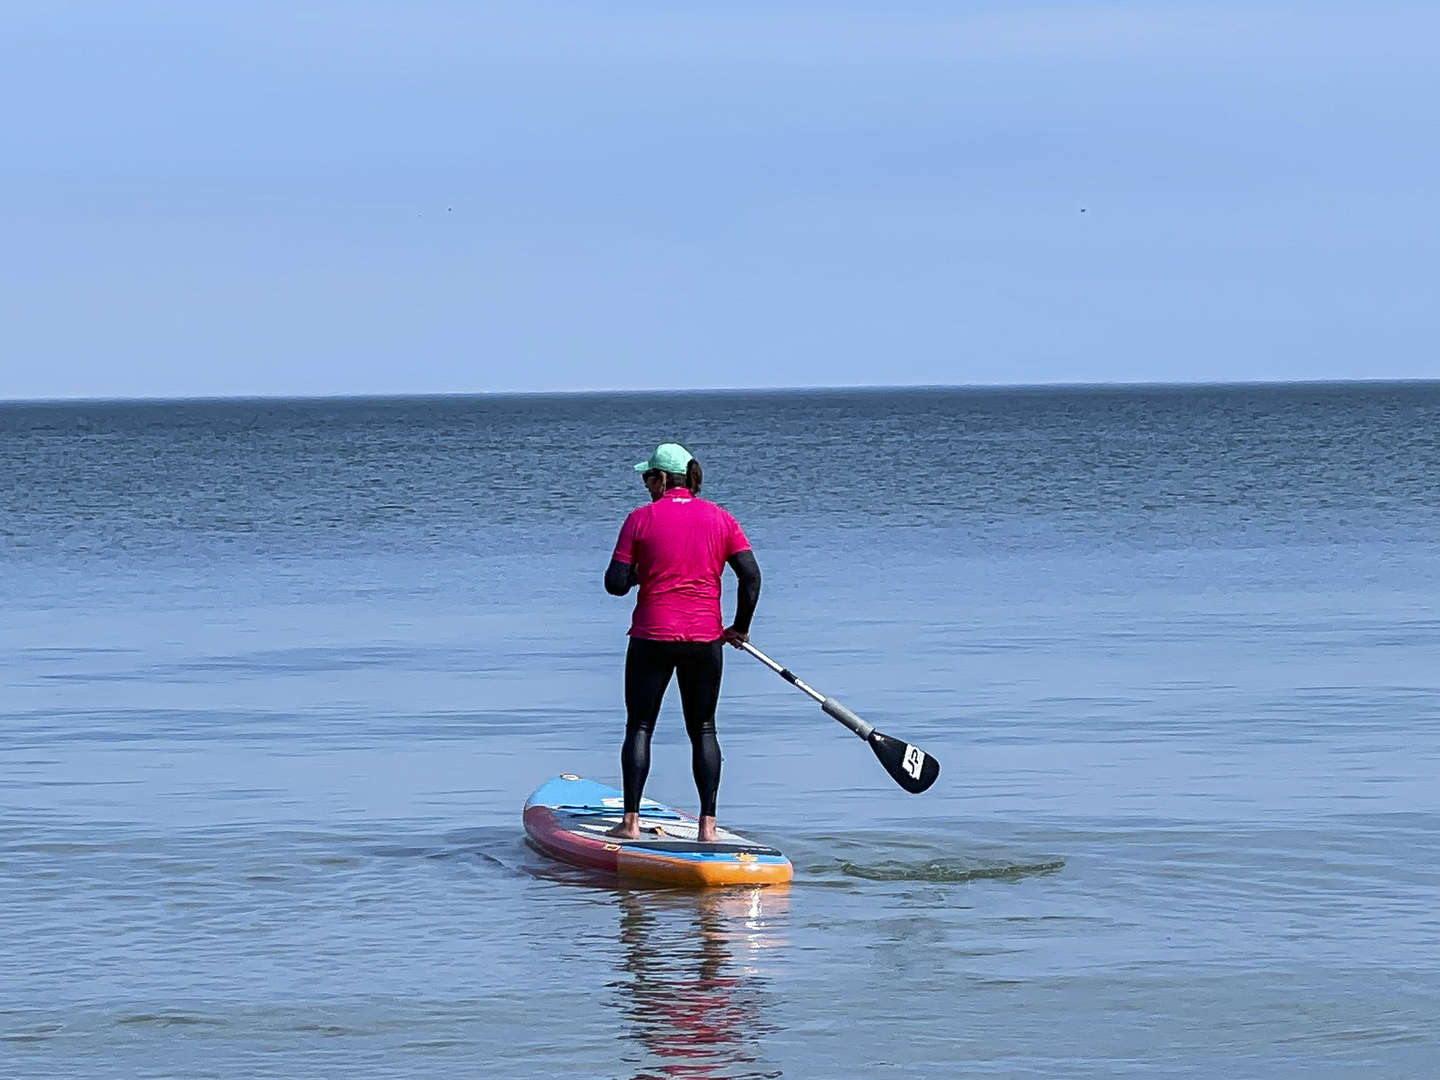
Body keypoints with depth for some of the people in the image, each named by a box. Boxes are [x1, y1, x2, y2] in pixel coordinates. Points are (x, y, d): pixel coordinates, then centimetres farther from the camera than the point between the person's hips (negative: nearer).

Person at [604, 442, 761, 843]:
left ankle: (631, 820, 2)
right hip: (705, 640, 2)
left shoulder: (641, 518, -4)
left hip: (652, 637, -2)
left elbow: (615, 583, -7)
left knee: (639, 727, 7)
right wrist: (741, 627, 7)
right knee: (703, 730, 10)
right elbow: (751, 576, -4)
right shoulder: (721, 519, 3)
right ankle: (708, 824, 3)